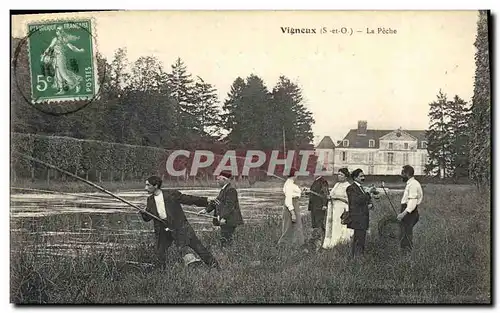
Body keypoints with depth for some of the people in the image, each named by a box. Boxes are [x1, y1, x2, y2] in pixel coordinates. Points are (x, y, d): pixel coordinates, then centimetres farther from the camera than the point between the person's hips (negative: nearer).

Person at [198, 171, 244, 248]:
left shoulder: (231, 190, -14)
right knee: (224, 240, 12)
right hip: (224, 220, 10)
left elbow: (229, 205, -21)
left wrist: (224, 217, -27)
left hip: (229, 220, -10)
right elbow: (216, 202, 18)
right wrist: (206, 210, 9)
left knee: (225, 240, -11)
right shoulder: (223, 189, 18)